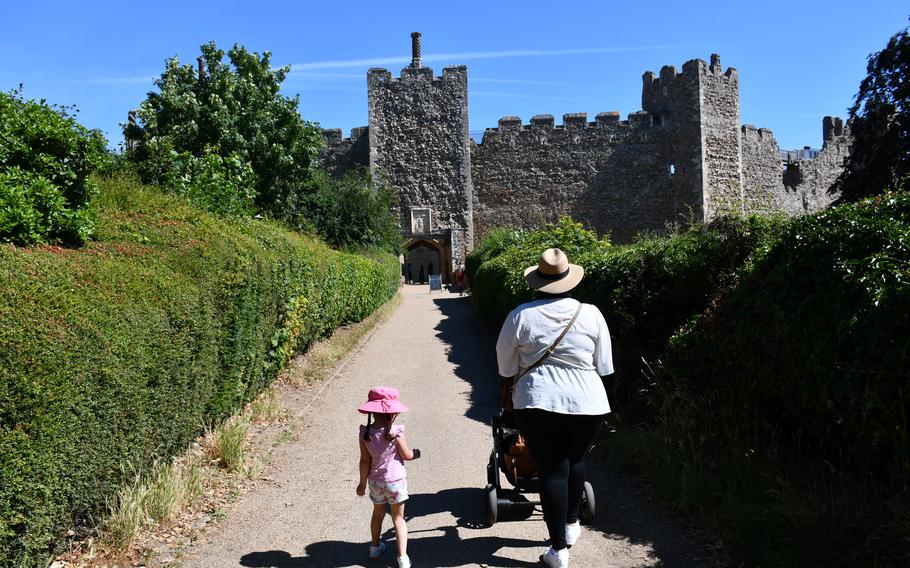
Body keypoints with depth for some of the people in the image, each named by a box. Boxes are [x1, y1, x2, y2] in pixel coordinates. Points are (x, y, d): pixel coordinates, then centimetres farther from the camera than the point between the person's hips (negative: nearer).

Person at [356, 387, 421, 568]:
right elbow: (406, 455, -12)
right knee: (398, 517, 11)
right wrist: (416, 453, 10)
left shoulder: (365, 433, -12)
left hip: (375, 481, 3)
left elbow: (365, 461, -6)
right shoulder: (395, 432, -22)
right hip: (395, 480, -3)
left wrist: (362, 483, 5)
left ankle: (375, 547, 42)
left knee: (378, 513, 25)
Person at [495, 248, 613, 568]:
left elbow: (505, 367, 6)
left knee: (551, 471, 6)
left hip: (538, 402, -2)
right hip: (587, 403, 2)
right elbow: (604, 366, 7)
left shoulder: (521, 316, -3)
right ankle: (572, 523, 39)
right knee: (576, 460, 25)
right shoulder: (591, 314, 0)